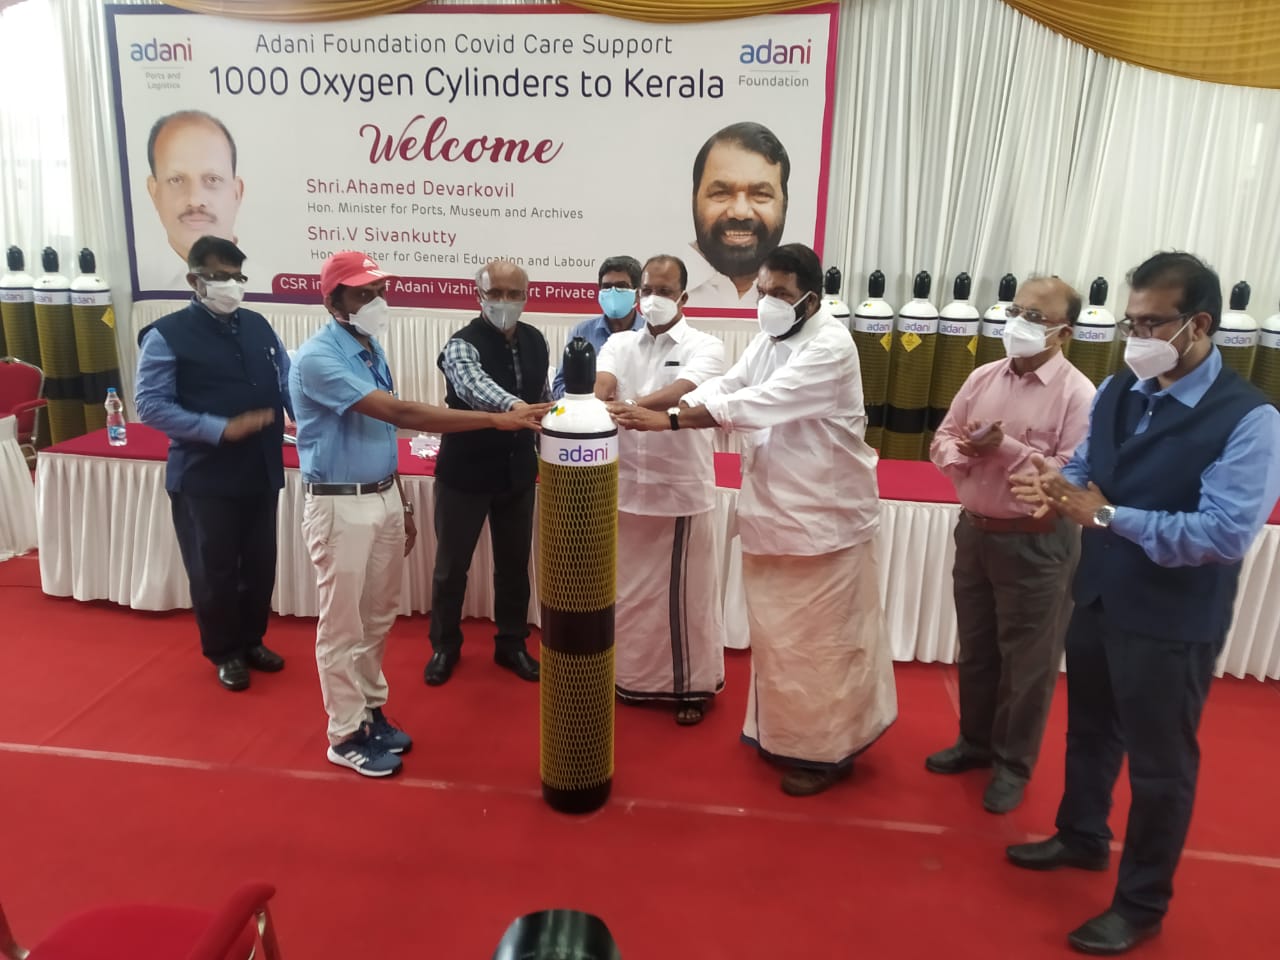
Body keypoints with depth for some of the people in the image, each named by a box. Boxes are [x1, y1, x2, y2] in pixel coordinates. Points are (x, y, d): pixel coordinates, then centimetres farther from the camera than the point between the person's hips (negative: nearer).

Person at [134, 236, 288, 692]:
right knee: (214, 570, 8)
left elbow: (289, 383, 9)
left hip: (262, 472, 5)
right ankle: (224, 652, 27)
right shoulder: (166, 336, -9)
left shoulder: (258, 326, 6)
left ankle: (252, 641, 35)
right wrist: (221, 428, -21)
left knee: (260, 564, 15)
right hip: (204, 477, -5)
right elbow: (151, 406, -14)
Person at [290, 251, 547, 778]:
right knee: (343, 625, 4)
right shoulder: (318, 357, -20)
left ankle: (371, 710, 33)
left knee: (378, 616, 17)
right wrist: (497, 420, -32)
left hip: (384, 497, 8)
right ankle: (346, 734, 18)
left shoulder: (372, 349, 8)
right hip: (339, 505, -8)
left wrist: (401, 502, 17)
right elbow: (400, 413, -29)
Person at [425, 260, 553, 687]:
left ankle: (511, 643, 33)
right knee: (452, 564, 10)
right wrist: (514, 406, -61)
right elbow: (474, 385, -42)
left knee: (515, 562, 15)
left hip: (518, 471, 5)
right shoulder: (463, 345, -20)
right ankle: (445, 645, 31)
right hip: (466, 471, -4)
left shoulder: (536, 341, 0)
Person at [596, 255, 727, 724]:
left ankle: (691, 685, 25)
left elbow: (684, 391, -26)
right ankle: (630, 676, 34)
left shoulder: (704, 346, -5)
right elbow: (602, 380, -14)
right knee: (628, 591, 15)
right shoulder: (620, 343, 7)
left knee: (683, 594, 7)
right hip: (625, 487, 4)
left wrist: (634, 406, -45)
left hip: (681, 491, -4)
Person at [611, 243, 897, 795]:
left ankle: (828, 750, 20)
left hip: (826, 518, -8)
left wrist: (669, 420, -33)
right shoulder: (770, 340, 10)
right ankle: (784, 733, 34)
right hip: (773, 513, 8)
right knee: (776, 634, 17)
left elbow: (759, 403, -29)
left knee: (824, 639, 4)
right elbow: (724, 386, -4)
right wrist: (658, 413, -21)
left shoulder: (830, 346, -18)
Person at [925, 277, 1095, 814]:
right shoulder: (983, 378, 4)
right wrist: (964, 451, -14)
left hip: (1037, 544, -6)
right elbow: (942, 439, 8)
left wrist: (1005, 448, -25)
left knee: (1027, 660, 9)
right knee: (975, 648, 19)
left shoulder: (1078, 395, -14)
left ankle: (1013, 764, 26)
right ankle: (975, 741, 38)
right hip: (975, 532, 6)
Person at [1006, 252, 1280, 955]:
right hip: (1097, 597, 6)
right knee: (1088, 730, 24)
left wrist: (1104, 514, -30)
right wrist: (1056, 487, -17)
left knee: (1159, 764, 11)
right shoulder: (1117, 392, 1)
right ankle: (1081, 837, 49)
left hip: (1172, 622, -6)